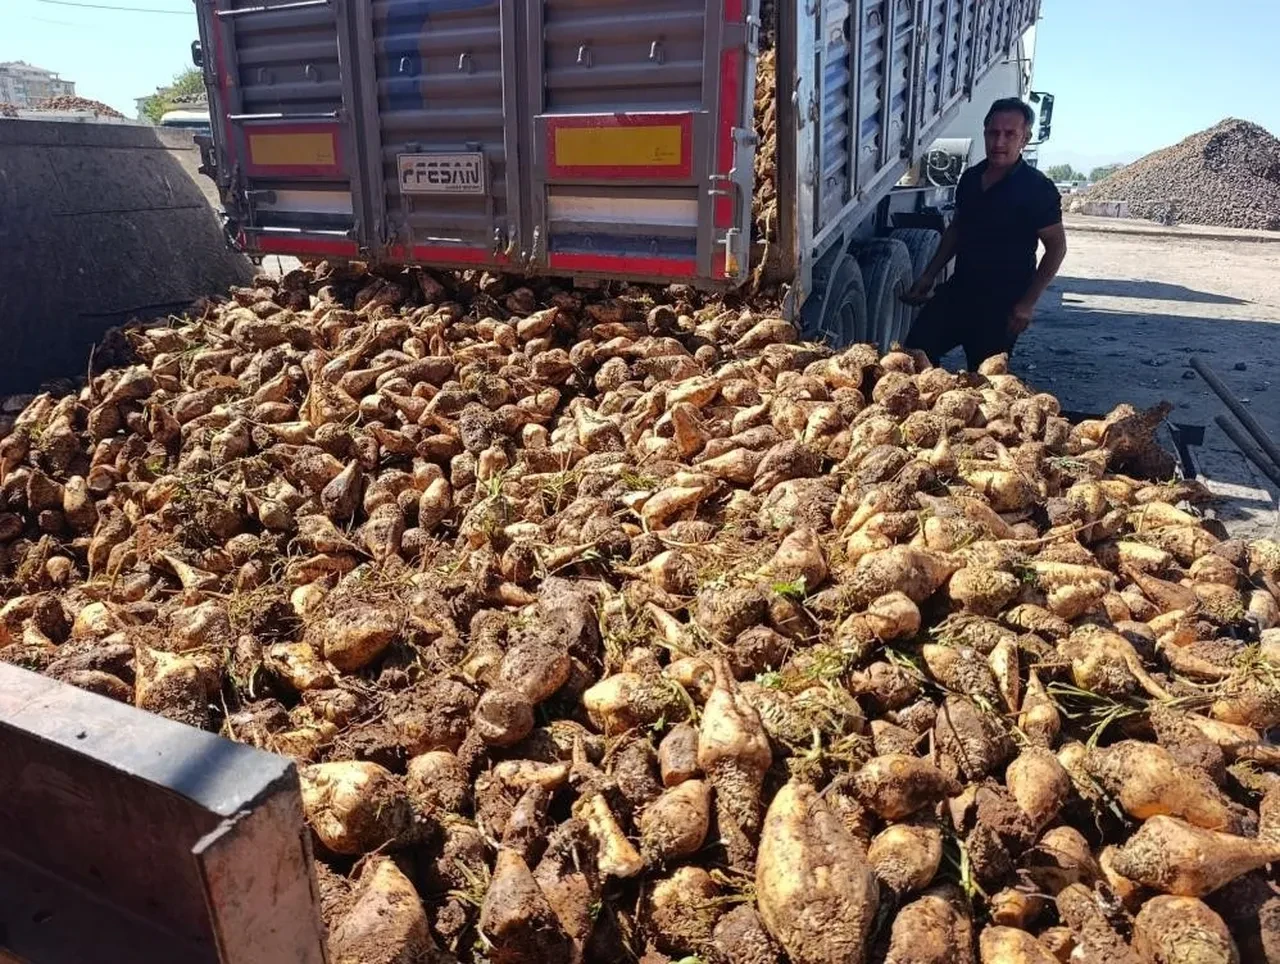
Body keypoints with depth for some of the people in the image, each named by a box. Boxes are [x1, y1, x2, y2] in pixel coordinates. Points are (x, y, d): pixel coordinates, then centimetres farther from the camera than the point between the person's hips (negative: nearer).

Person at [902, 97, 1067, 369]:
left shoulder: (1037, 189, -12)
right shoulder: (971, 178, 7)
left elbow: (1056, 247, -9)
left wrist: (1027, 303, -14)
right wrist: (929, 275, 12)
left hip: (1001, 305, -6)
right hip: (958, 291, 6)